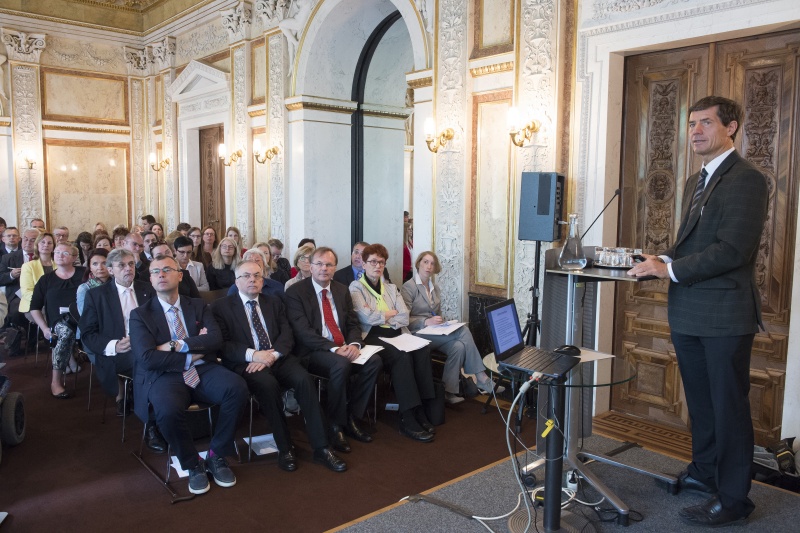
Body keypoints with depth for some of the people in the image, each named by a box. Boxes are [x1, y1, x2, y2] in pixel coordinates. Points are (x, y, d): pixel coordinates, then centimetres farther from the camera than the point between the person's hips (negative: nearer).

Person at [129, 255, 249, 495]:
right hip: (165, 376, -2)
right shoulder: (140, 314, 7)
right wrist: (192, 354, -8)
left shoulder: (198, 306, 15)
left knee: (238, 388, -28)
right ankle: (192, 464, -7)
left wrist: (178, 345, -12)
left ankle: (217, 455, -6)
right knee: (168, 410, -37)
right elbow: (147, 358, -8)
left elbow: (216, 339, -1)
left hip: (203, 370, 3)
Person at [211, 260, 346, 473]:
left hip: (278, 358, 3)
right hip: (246, 363, -3)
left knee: (303, 379, -26)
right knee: (267, 383, -35)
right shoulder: (222, 307, 7)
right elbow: (222, 343, -4)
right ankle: (285, 448, -19)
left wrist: (272, 354, -13)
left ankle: (321, 448, -21)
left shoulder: (274, 303, 19)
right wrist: (252, 354, -20)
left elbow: (287, 334, 8)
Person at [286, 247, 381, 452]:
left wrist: (353, 344, -12)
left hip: (344, 349, 6)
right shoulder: (296, 291, -4)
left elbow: (353, 324, 12)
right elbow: (303, 331, -14)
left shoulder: (342, 290, 14)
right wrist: (334, 349, -24)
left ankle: (352, 418, -5)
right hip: (313, 352, -6)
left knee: (374, 361, -20)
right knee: (341, 364, -35)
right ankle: (336, 425, -15)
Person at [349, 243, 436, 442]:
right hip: (371, 336, -5)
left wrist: (381, 317, -5)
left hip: (395, 334, 5)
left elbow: (404, 317, 9)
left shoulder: (391, 288, 22)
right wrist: (390, 314, 5)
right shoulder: (356, 287, 6)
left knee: (422, 350, -26)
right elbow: (367, 317, -9)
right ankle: (407, 418, -30)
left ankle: (420, 409, -24)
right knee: (402, 356, -33)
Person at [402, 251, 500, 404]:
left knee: (458, 346, -27)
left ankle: (449, 391, -23)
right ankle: (480, 378, -21)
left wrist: (441, 323, 2)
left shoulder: (435, 288, 18)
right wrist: (426, 322, -24)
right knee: (463, 331, -25)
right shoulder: (409, 287, -3)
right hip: (418, 334, -7)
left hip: (435, 333, 7)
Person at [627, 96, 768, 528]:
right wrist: (665, 260, 2)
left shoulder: (746, 180, -13)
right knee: (699, 402, 21)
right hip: (688, 313, 9)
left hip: (724, 316, -9)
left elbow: (733, 250, -22)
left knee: (728, 407, 3)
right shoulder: (695, 182, 16)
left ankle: (732, 500, 16)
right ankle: (704, 472, 38)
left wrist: (671, 269, -18)